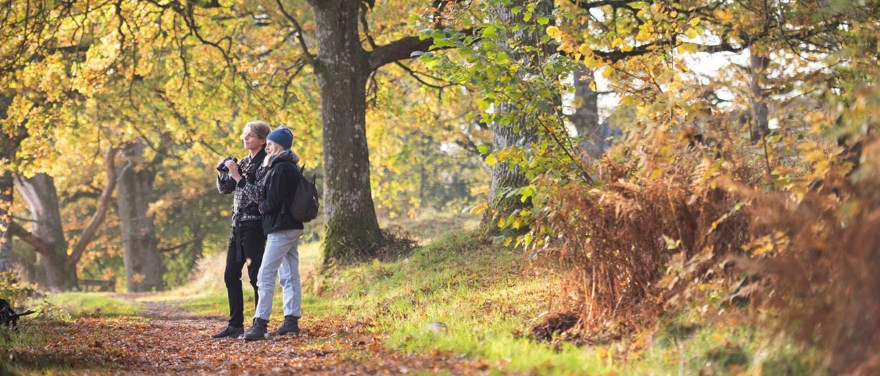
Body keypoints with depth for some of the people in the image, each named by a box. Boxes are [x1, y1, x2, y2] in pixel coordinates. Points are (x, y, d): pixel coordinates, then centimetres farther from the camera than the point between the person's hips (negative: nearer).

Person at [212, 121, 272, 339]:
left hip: (254, 225, -9)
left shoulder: (265, 164, -10)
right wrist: (223, 172, 0)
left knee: (256, 276, -5)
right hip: (238, 224, 9)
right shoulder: (244, 162, 14)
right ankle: (235, 325, 15)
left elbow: (259, 195, -20)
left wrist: (237, 176, -20)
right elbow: (224, 189, 19)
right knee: (231, 275, 10)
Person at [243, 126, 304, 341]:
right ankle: (292, 321, 13)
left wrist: (261, 207, 0)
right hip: (292, 227, 10)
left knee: (265, 275, -12)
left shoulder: (280, 168, -15)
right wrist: (266, 206, 12)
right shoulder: (292, 168, 16)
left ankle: (260, 323, -15)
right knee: (289, 276, 11)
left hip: (281, 228, -10)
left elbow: (273, 202, -19)